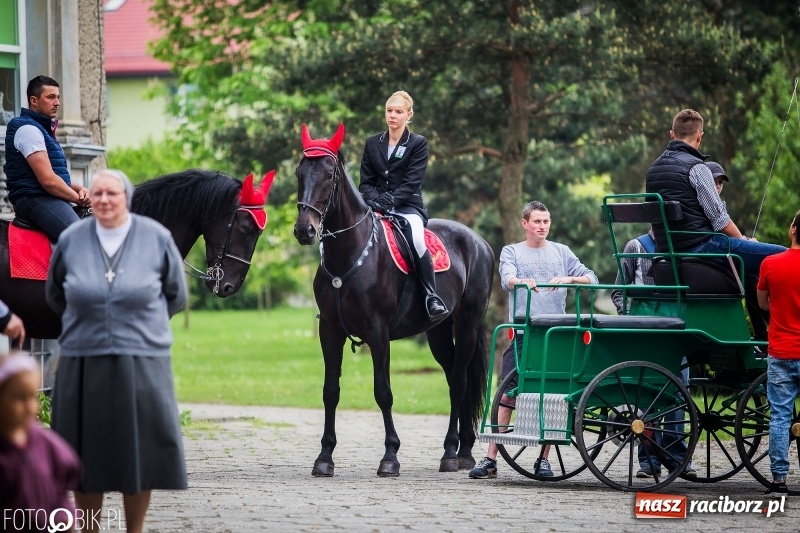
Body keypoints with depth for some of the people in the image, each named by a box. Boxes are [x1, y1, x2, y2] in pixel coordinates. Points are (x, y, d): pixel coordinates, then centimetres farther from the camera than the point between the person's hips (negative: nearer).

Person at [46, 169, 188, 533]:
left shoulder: (157, 238, 0)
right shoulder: (70, 240, 1)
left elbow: (175, 295, 12)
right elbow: (54, 294, 18)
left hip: (141, 363, -1)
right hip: (83, 363, 1)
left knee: (138, 450, 1)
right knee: (86, 452, 3)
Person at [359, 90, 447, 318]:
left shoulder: (418, 144, 4)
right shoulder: (372, 144, 14)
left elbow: (412, 182, -7)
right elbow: (366, 182, 10)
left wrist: (390, 200, -22)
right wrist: (374, 199, -12)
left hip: (408, 207, -3)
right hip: (376, 205, 3)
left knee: (416, 238, -36)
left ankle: (432, 296, -30)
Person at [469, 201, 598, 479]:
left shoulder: (561, 252, 14)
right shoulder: (512, 252, 10)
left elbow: (591, 278, 7)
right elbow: (507, 279, -10)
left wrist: (569, 279, -14)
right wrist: (524, 281, -33)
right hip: (522, 333, -2)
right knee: (507, 395, -6)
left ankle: (544, 460, 10)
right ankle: (490, 459, -5)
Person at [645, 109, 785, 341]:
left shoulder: (653, 169, 14)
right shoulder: (694, 167, -12)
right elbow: (720, 219, -13)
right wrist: (743, 241, 5)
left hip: (670, 251, 9)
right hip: (700, 247, -9)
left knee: (751, 265, 26)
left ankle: (763, 337, 25)